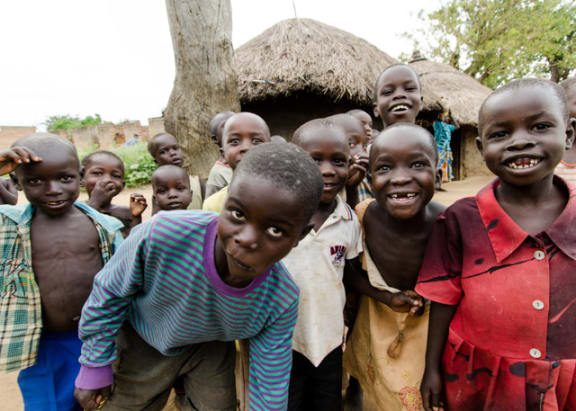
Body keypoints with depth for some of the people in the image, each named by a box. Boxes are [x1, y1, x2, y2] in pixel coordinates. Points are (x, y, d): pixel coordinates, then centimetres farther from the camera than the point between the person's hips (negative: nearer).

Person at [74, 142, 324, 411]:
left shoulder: (282, 301, -31)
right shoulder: (162, 233, -39)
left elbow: (270, 383, -15)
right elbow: (109, 293, -18)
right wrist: (95, 366, -6)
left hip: (211, 348, 1)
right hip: (146, 342, -1)